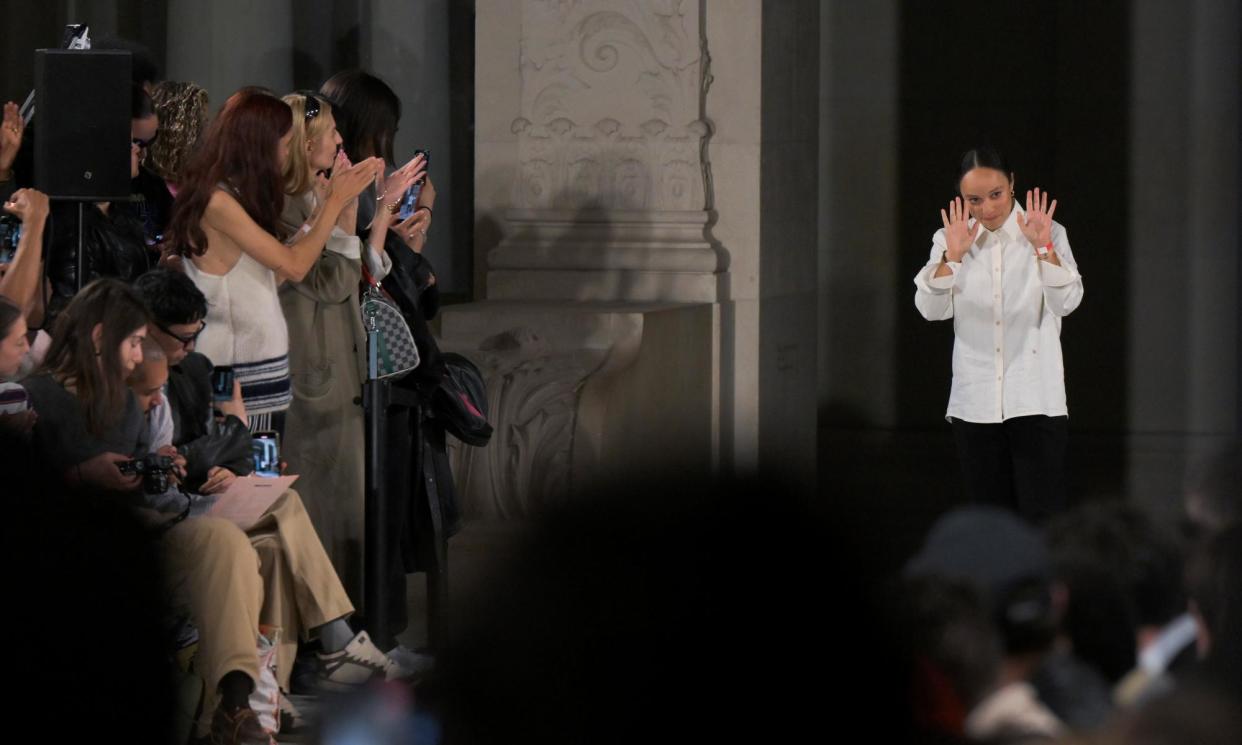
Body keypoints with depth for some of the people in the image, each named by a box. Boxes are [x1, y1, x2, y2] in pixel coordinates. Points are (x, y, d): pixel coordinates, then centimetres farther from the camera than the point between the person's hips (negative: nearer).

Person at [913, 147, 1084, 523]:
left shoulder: (1048, 233, 1)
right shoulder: (950, 238, 6)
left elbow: (1067, 301, -10)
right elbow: (931, 308, -6)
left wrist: (1043, 248, -23)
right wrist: (952, 256, -19)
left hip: (1035, 400, -3)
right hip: (976, 402, 3)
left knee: (1041, 516, -9)